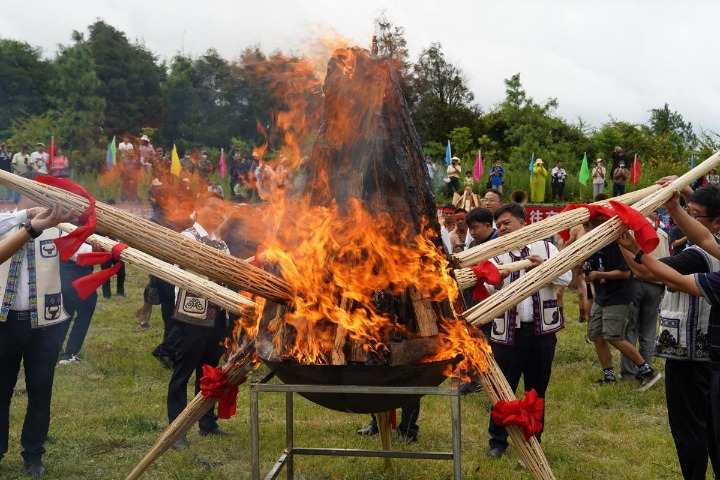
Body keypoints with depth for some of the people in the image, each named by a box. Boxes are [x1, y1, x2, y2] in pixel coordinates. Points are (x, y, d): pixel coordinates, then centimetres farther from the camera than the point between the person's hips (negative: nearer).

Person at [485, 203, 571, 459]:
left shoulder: (545, 248, 5)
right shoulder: (496, 255, 2)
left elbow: (566, 278, -4)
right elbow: (489, 287, -16)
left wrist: (545, 266, -21)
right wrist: (496, 279, -38)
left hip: (541, 331, 1)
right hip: (508, 332, -1)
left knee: (537, 390, 11)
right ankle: (498, 440, 21)